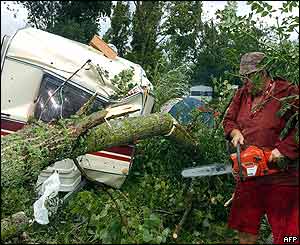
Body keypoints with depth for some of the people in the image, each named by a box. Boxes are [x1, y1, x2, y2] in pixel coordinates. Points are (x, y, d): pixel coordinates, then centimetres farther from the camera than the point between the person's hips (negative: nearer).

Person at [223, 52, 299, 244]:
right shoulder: (242, 94, 8)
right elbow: (229, 119, 16)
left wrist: (284, 149, -23)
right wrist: (235, 132, -4)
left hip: (281, 175, -5)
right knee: (246, 228, 20)